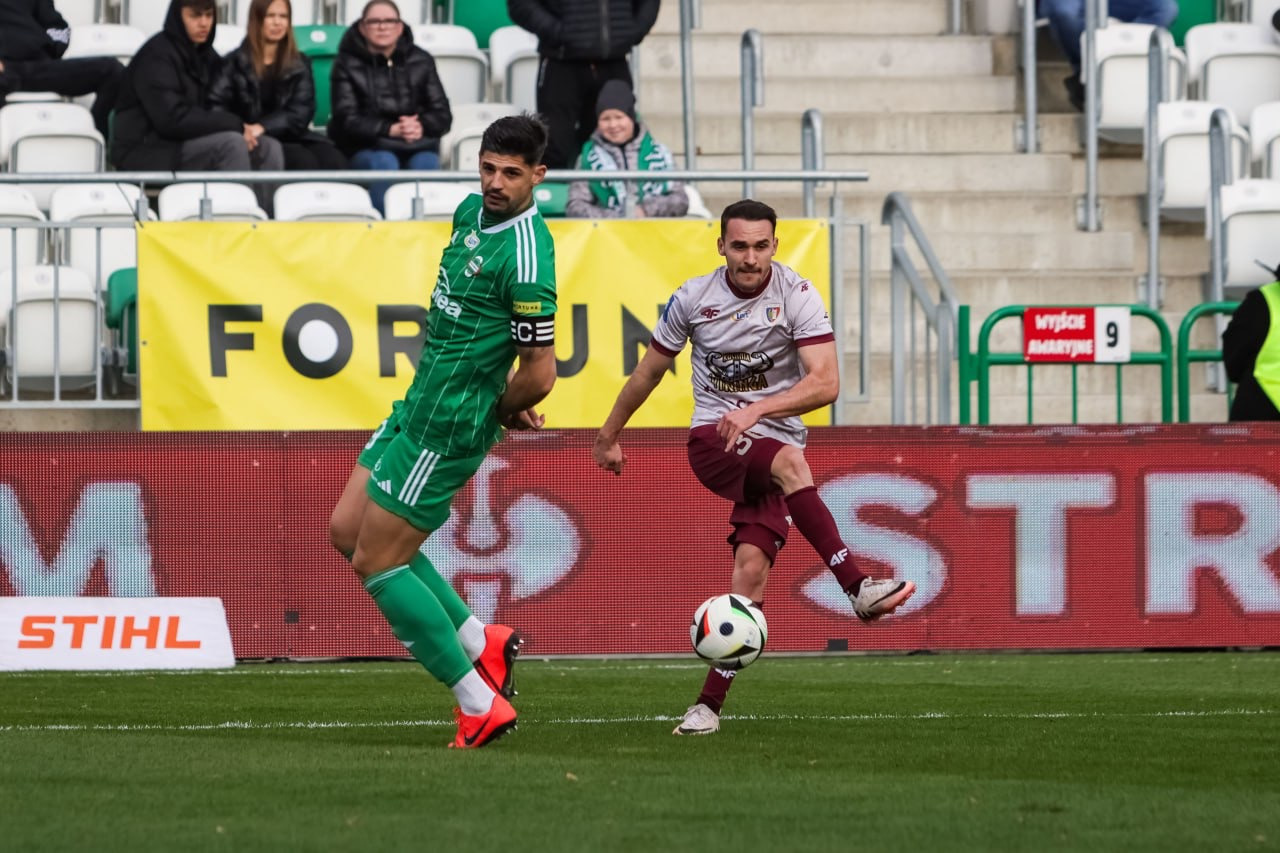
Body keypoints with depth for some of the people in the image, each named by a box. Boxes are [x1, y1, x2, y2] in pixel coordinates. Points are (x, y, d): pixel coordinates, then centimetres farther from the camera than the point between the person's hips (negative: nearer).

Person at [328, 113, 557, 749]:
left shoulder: (525, 258, -24)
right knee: (347, 529, 15)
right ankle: (479, 642, 19)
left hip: (446, 429, -10)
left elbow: (539, 373, -23)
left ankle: (480, 705, 2)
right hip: (416, 406, 10)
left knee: (375, 561, -4)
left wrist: (498, 412, -2)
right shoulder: (472, 212, 4)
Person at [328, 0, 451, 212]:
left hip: (418, 146, 2)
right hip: (366, 148, -2)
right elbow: (347, 120, -5)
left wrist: (421, 126, -16)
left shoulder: (421, 61, 13)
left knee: (425, 163, -31)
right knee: (384, 163, -34)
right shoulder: (347, 65, 5)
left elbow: (442, 115, 8)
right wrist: (390, 129, -20)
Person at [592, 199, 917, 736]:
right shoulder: (693, 298, 0)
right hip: (712, 443, -1)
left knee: (752, 568, -16)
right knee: (789, 461, -33)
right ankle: (858, 590, -40)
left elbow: (826, 383, -15)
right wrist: (608, 436, 26)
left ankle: (710, 704, -9)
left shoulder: (797, 297, -6)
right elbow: (650, 371, 16)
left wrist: (756, 409, -27)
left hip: (773, 439, 1)